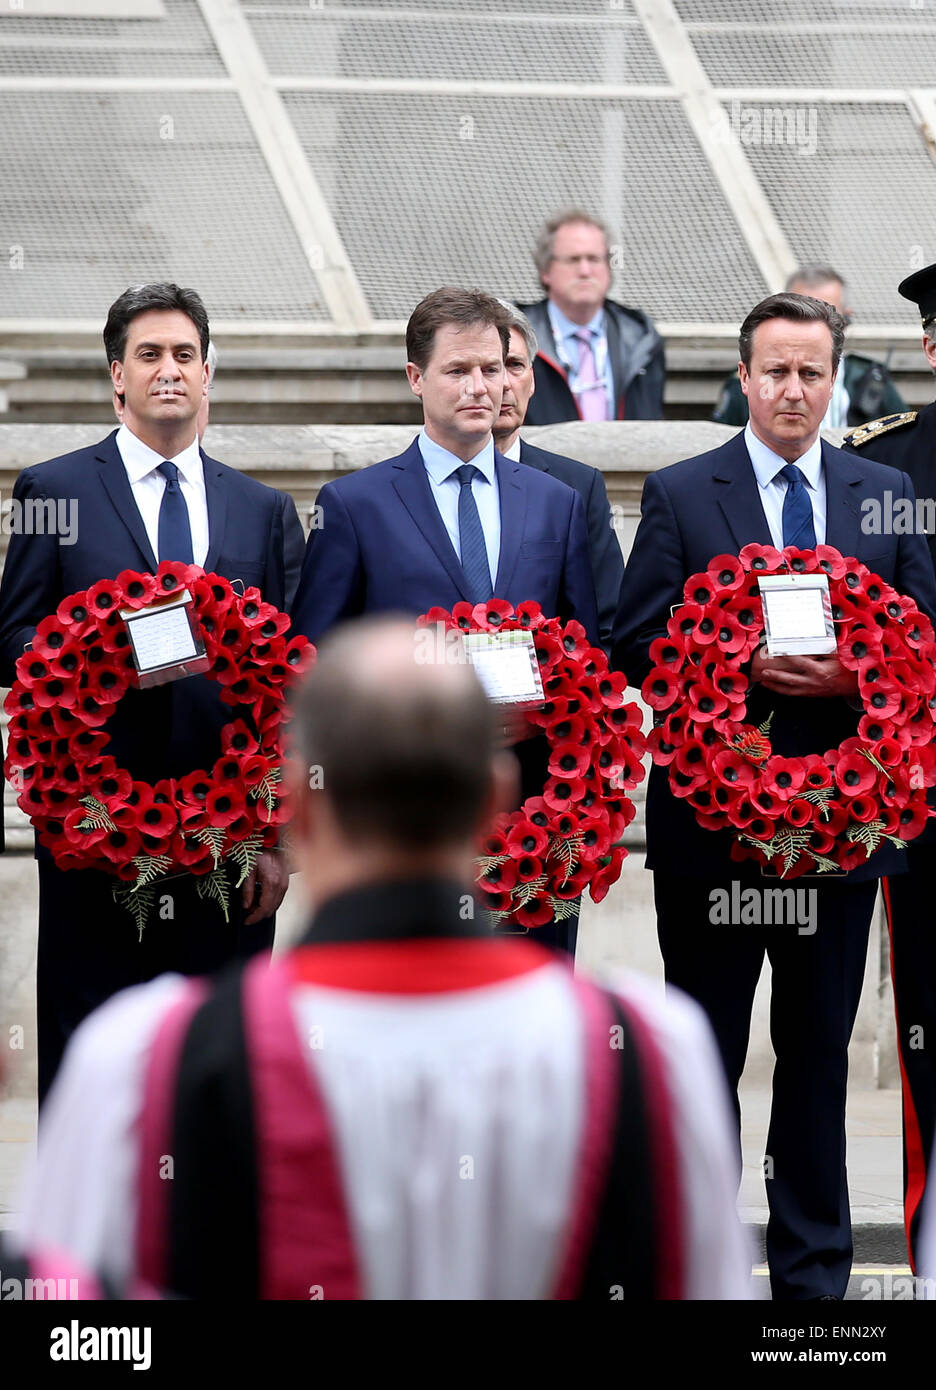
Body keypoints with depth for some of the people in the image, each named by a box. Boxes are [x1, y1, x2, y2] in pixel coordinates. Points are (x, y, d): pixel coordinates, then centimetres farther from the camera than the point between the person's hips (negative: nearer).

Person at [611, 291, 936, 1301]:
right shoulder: (679, 496, 1)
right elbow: (637, 649, -3)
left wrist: (850, 675, -13)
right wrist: (744, 664, -18)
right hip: (712, 818, -2)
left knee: (818, 1051, 8)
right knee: (702, 1051, 5)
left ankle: (813, 1269, 15)